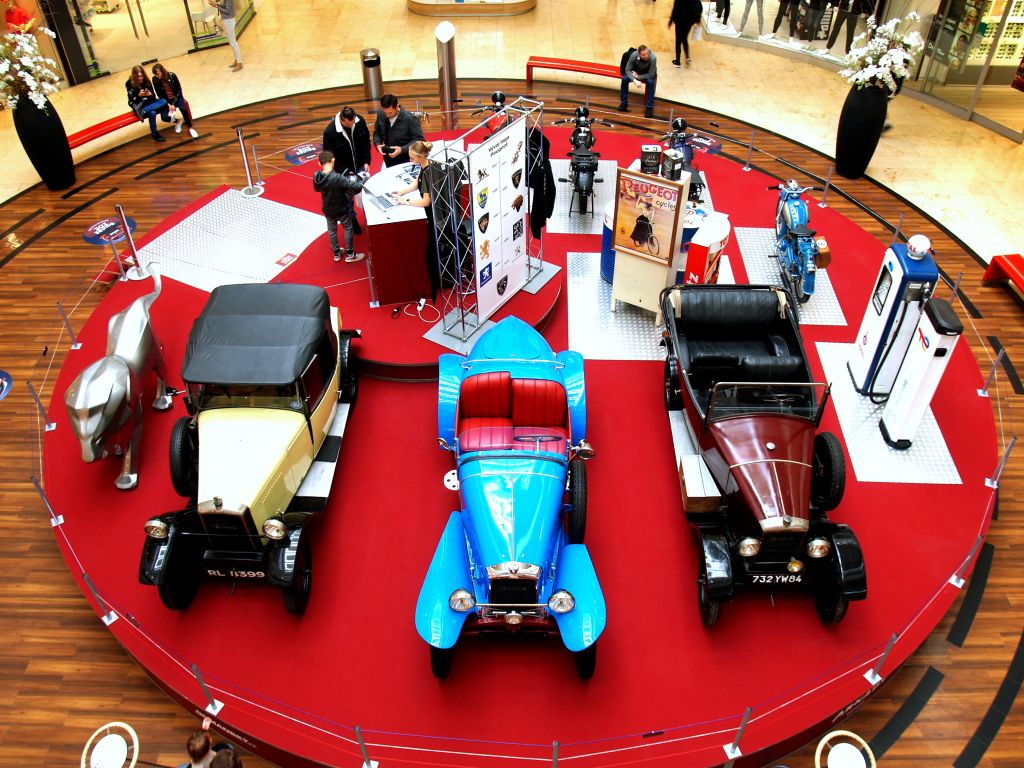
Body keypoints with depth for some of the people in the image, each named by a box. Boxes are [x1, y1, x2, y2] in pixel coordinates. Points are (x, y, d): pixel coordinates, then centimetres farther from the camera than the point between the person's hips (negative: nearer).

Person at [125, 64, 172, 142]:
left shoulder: (146, 81, -1)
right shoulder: (130, 84, -12)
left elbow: (154, 97, 1)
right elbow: (131, 102, -13)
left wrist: (150, 94, -26)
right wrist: (139, 95, -32)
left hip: (149, 103, 5)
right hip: (139, 106, -5)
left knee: (163, 101, -24)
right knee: (152, 113, -36)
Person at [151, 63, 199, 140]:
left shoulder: (172, 76, -17)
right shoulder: (155, 80, -13)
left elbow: (179, 90, -11)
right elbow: (159, 95, -6)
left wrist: (174, 104, -18)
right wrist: (168, 105, -18)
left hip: (176, 97, -2)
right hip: (166, 100, 2)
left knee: (183, 109, -33)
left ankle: (190, 128, -12)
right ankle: (178, 121, 14)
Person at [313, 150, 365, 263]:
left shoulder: (316, 176, -16)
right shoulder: (337, 177, -34)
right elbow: (357, 187, -35)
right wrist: (360, 183, -14)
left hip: (327, 209, 5)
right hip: (342, 209, -5)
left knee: (332, 230, 23)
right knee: (348, 229, 17)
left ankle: (336, 253, 39)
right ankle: (350, 255, 28)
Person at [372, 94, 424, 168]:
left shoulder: (410, 119, -21)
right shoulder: (380, 115, -7)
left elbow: (419, 140, -17)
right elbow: (377, 132, 9)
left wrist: (402, 149, -27)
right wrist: (378, 144, -12)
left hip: (407, 162, -4)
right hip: (389, 161, 4)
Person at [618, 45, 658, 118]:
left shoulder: (653, 57, -35)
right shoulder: (634, 55, -29)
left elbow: (651, 74, -28)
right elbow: (628, 70, -21)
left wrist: (637, 77, -26)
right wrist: (635, 80, -36)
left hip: (649, 74, -2)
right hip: (637, 72, 2)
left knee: (650, 82, -33)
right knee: (625, 78, -22)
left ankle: (649, 107, -23)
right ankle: (623, 103, -6)